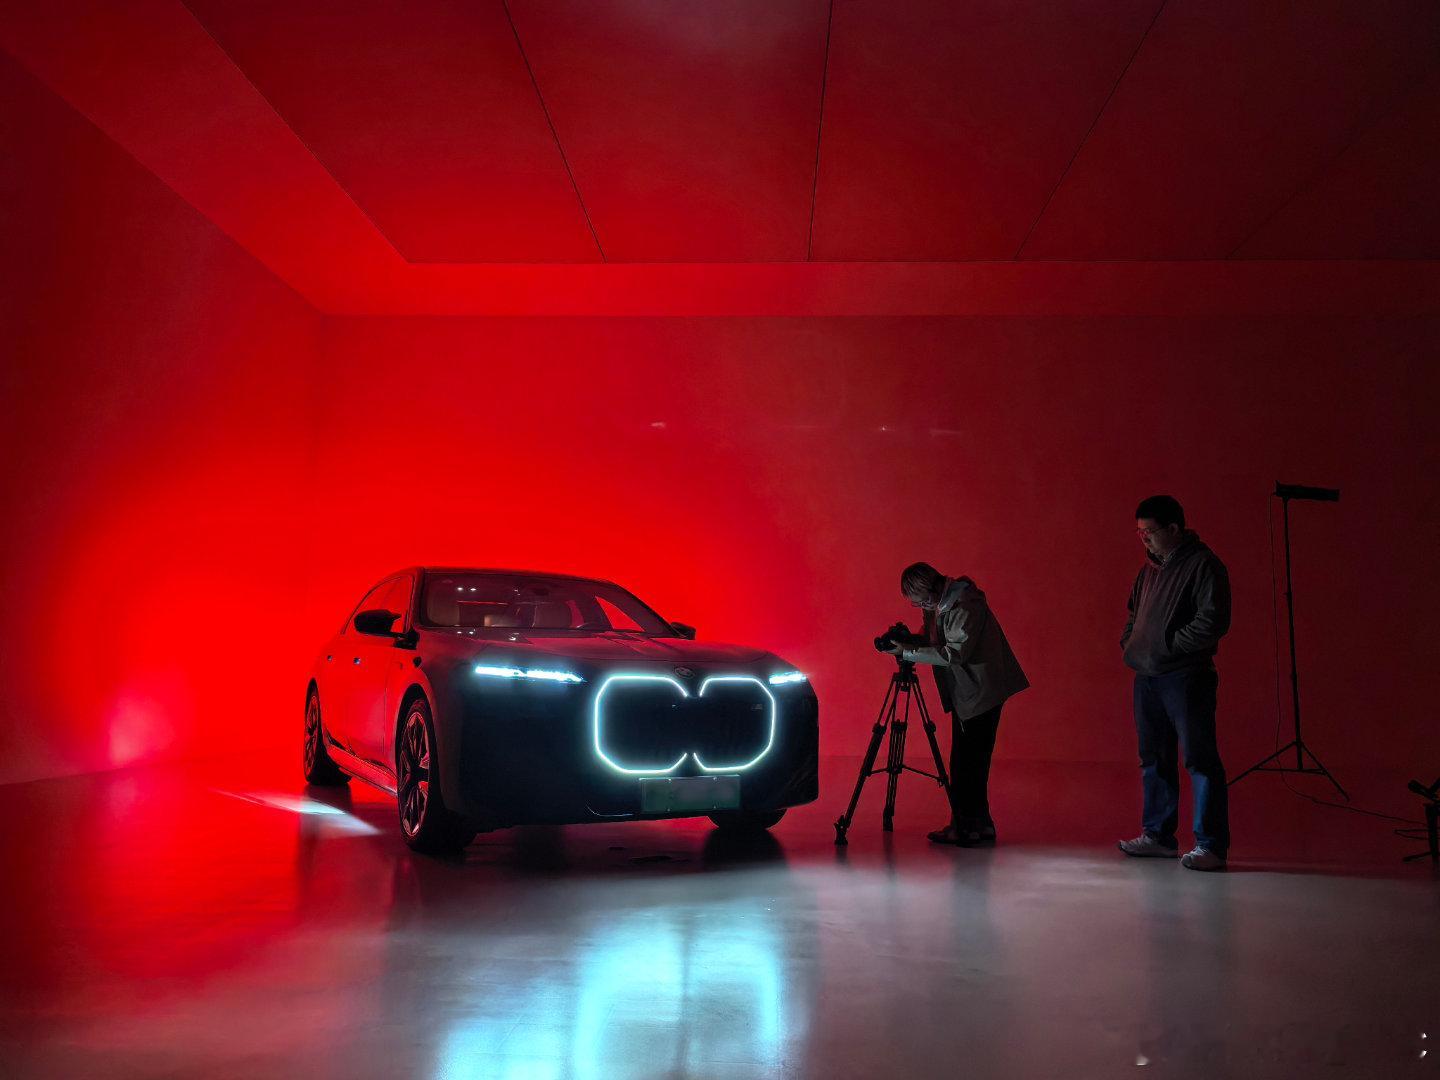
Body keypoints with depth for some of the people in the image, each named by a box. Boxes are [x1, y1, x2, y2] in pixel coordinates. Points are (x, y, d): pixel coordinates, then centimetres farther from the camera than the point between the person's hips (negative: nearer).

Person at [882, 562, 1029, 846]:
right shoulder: (937, 604, 7)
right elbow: (931, 640, 18)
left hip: (981, 691, -9)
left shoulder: (965, 606, -22)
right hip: (963, 692, 9)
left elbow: (953, 654, -26)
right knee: (961, 762, 12)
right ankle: (962, 825, 19)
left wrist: (907, 652, -23)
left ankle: (977, 829, 4)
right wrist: (907, 641, -2)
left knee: (971, 761, -5)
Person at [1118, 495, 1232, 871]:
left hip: (1185, 677, -9)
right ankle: (1158, 836, 25)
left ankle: (1211, 844, 1)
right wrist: (1129, 642, 12)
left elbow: (1213, 621, -17)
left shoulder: (1203, 565, -9)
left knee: (1199, 760, -5)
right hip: (1147, 676, 9)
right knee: (1154, 759, 14)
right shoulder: (1149, 567, 17)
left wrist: (1168, 644, -14)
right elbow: (1134, 612, 29)